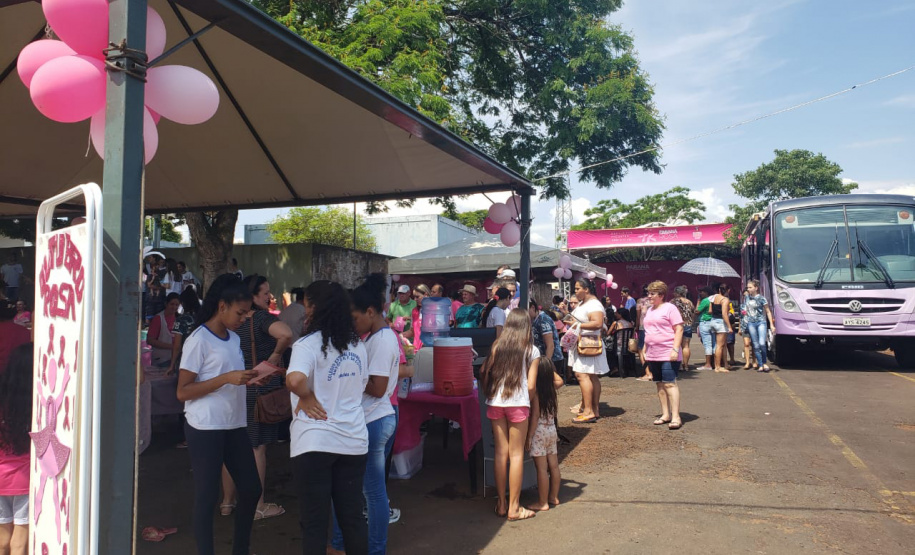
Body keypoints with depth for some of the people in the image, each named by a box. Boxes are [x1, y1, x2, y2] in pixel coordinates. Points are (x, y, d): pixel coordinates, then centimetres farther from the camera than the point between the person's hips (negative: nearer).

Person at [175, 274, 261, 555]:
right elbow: (183, 392, -15)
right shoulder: (198, 340, -12)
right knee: (206, 495, 2)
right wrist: (227, 378, -23)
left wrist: (253, 376, 1)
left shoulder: (234, 339, 11)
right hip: (205, 429, -8)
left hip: (235, 426, 8)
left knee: (251, 488, 12)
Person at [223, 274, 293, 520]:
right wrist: (275, 356, -17)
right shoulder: (262, 317, -15)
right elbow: (286, 334, -34)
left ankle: (227, 502, 27)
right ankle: (258, 506, 12)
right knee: (258, 447, 3)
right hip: (261, 388, -7)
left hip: (236, 387, 7)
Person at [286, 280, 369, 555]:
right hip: (353, 440, 6)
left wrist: (307, 396, -13)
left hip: (314, 443, -6)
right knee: (352, 516, 16)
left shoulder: (308, 344, -12)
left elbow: (295, 380, -30)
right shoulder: (358, 345, 8)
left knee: (314, 521, 7)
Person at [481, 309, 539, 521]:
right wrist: (529, 404, 13)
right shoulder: (532, 350, 1)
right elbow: (531, 386, -3)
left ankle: (501, 504, 18)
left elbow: (485, 374, 6)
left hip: (495, 402, 3)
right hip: (518, 403, -3)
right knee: (516, 454, 4)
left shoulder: (497, 346, 7)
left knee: (500, 452, 10)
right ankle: (514, 507, 9)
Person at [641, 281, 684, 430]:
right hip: (653, 354, 8)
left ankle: (676, 417, -8)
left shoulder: (669, 308, -6)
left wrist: (675, 349, -19)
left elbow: (679, 329, -11)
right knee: (660, 384, 10)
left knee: (670, 384, -10)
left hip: (668, 354, -8)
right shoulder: (649, 310, 16)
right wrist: (644, 348, 18)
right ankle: (665, 414, 17)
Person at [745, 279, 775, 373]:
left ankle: (764, 362, 1)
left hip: (761, 322, -4)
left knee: (762, 343, -18)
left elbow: (768, 312, 0)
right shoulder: (747, 297, 7)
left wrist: (771, 325, -4)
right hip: (751, 323, 4)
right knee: (756, 346, 3)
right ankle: (760, 365, 8)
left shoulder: (761, 298, -5)